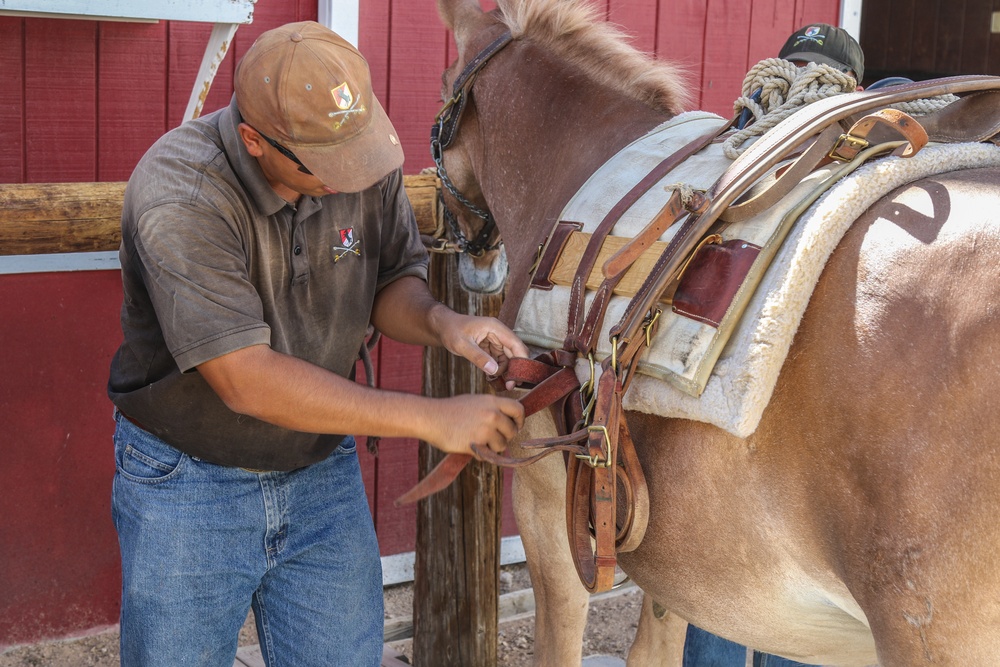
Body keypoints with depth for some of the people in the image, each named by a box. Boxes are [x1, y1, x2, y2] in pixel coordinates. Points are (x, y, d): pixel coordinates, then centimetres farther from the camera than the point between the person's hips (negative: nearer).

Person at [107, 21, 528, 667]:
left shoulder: (368, 159, -11)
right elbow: (246, 381, -31)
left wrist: (439, 322, -22)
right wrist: (434, 419, -29)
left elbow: (393, 281, 4)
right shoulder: (178, 195, -28)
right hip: (189, 483, -4)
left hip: (324, 471, 4)